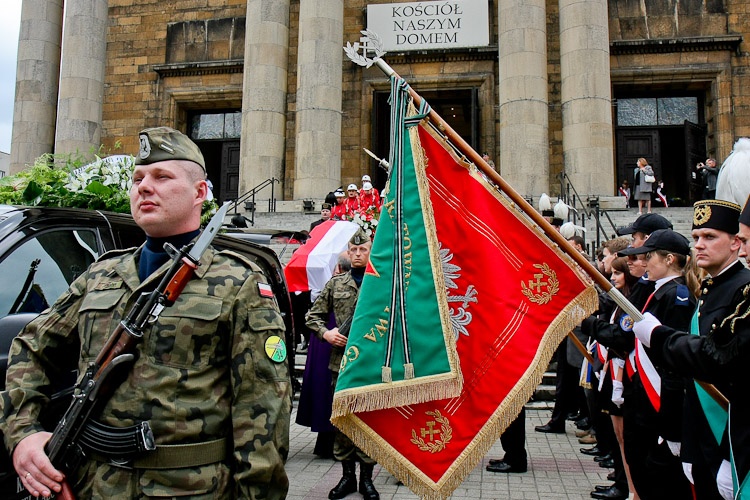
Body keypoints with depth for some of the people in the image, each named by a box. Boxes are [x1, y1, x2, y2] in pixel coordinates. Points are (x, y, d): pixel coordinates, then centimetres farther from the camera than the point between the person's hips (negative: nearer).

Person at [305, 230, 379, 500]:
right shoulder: (335, 284, 10)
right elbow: (313, 315, 15)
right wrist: (326, 333, -2)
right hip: (342, 361, 2)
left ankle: (366, 477, 20)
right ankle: (347, 475, 23)